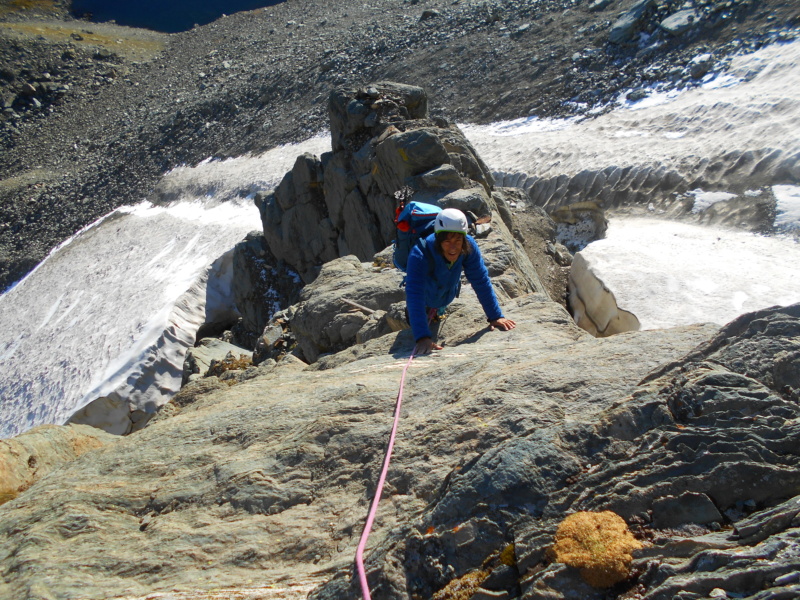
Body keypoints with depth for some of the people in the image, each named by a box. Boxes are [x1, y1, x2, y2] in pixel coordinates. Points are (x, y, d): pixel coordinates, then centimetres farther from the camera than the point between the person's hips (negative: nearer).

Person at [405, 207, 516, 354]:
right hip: (425, 297, -3)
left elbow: (481, 282, -27)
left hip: (447, 296, 3)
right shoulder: (420, 255, -45)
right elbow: (415, 296, -52)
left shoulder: (469, 247, -35)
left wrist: (495, 316, -29)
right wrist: (423, 337, -61)